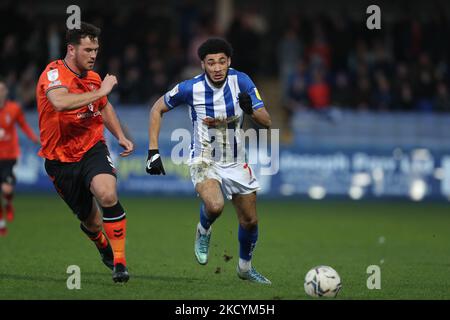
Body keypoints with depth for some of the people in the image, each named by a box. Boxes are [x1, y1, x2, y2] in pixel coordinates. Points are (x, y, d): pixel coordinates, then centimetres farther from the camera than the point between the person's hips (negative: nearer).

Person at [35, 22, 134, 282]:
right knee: (91, 222, 8)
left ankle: (120, 261, -21)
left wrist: (121, 136, 16)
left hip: (93, 149, 3)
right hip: (61, 160, -3)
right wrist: (100, 91, -31)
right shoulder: (54, 73, -16)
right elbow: (60, 102, -39)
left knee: (108, 195, -29)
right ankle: (105, 249, 44)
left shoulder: (93, 78, 6)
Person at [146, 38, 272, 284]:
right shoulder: (191, 88, -17)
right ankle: (203, 232, 4)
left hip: (235, 163, 3)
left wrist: (251, 111, -35)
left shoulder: (241, 81, -13)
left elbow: (267, 122, -12)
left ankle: (245, 268, 38)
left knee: (250, 221, 10)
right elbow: (157, 109, -2)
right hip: (204, 161, -3)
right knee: (214, 206, -32)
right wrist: (153, 152, -8)